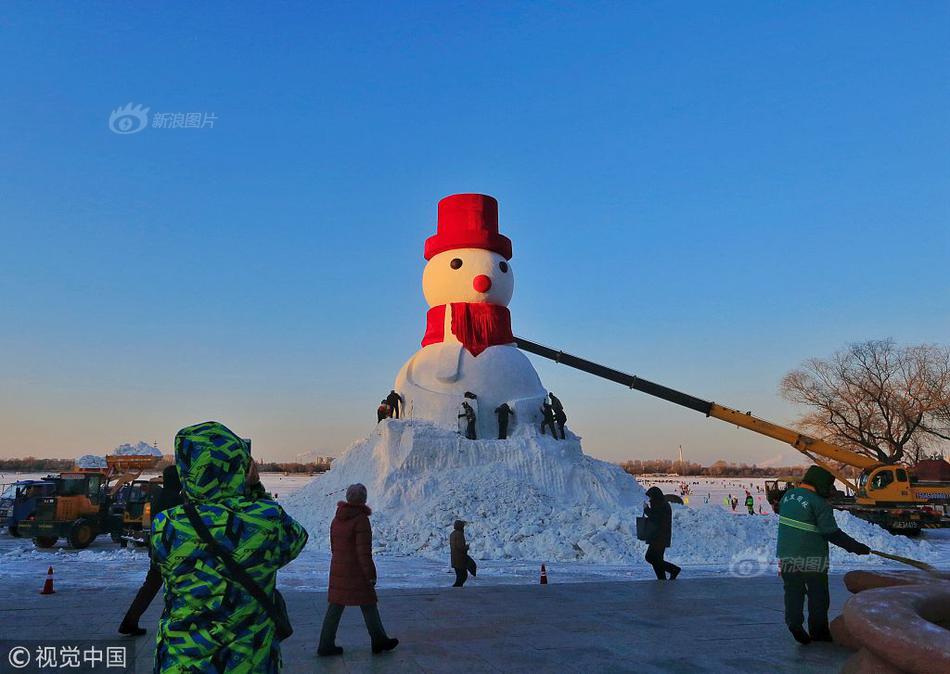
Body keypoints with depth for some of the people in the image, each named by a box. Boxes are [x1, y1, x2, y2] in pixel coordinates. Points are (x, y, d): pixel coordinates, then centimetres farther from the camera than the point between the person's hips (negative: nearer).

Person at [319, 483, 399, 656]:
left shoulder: (336, 519, 7)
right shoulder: (361, 519, -16)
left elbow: (334, 546, 14)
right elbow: (364, 551, -19)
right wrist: (371, 574, -13)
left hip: (337, 569, 7)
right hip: (356, 571, -7)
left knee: (335, 606, 11)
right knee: (368, 605, 7)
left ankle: (326, 645, 11)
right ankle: (379, 641, 19)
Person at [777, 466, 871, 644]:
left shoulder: (788, 495, 6)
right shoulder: (819, 503, -16)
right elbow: (832, 533, -16)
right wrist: (855, 547, -9)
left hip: (786, 554, 5)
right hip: (811, 558, -5)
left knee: (793, 591, 12)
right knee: (818, 595, 11)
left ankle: (793, 621, -6)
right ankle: (818, 631, 19)